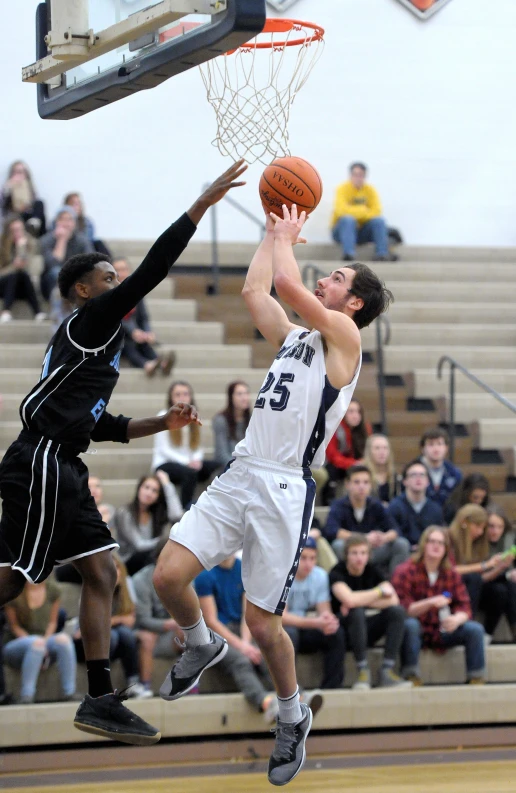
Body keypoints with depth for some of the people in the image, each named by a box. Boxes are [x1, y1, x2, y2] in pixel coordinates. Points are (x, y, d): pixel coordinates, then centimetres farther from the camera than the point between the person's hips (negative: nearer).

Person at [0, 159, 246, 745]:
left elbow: (96, 424, 29)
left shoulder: (90, 338, 24)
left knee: (101, 572, 5)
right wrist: (206, 201, -12)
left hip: (63, 471, 10)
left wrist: (160, 423, 19)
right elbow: (151, 270, -13)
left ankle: (100, 701, 2)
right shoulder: (92, 320, -3)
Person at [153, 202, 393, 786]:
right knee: (168, 575, -7)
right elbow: (254, 291, 24)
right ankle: (201, 645, 23)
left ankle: (293, 718, 19)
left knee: (262, 624, -3)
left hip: (284, 490, -7)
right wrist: (275, 233, 26)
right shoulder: (294, 338, 20)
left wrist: (286, 238, 4)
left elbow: (286, 283, -13)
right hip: (239, 476, 7)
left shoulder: (343, 334, -2)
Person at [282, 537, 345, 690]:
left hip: (305, 630, 5)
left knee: (336, 632, -20)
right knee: (289, 633, -38)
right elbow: (281, 616, -23)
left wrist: (328, 619, -28)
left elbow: (324, 610, -1)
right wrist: (315, 623, -35)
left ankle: (332, 687, -17)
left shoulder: (320, 575, 0)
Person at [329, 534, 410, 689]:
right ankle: (363, 671, -30)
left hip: (365, 630, 6)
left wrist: (361, 601, -21)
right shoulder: (337, 573, -13)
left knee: (397, 611, -16)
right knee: (356, 611, -35)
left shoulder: (371, 570, 4)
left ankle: (387, 671, -24)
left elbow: (394, 600, -9)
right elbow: (349, 599, -33)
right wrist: (380, 591, -18)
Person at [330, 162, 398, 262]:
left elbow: (376, 211, -8)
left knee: (379, 220, -21)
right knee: (348, 219, -35)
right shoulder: (342, 189, -9)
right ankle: (348, 254, -48)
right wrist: (363, 210, -18)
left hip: (362, 230, 4)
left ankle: (382, 254, -31)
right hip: (342, 228, -4)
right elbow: (342, 210, -22)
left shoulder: (370, 190, 4)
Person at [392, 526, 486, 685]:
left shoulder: (451, 574, 6)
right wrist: (429, 603, -34)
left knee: (475, 629, -18)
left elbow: (465, 607, 1)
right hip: (416, 631, -4)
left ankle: (477, 679, -16)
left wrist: (456, 619, -24)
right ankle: (412, 679, -37)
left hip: (442, 632, 4)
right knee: (410, 624, -37)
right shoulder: (405, 571, -8)